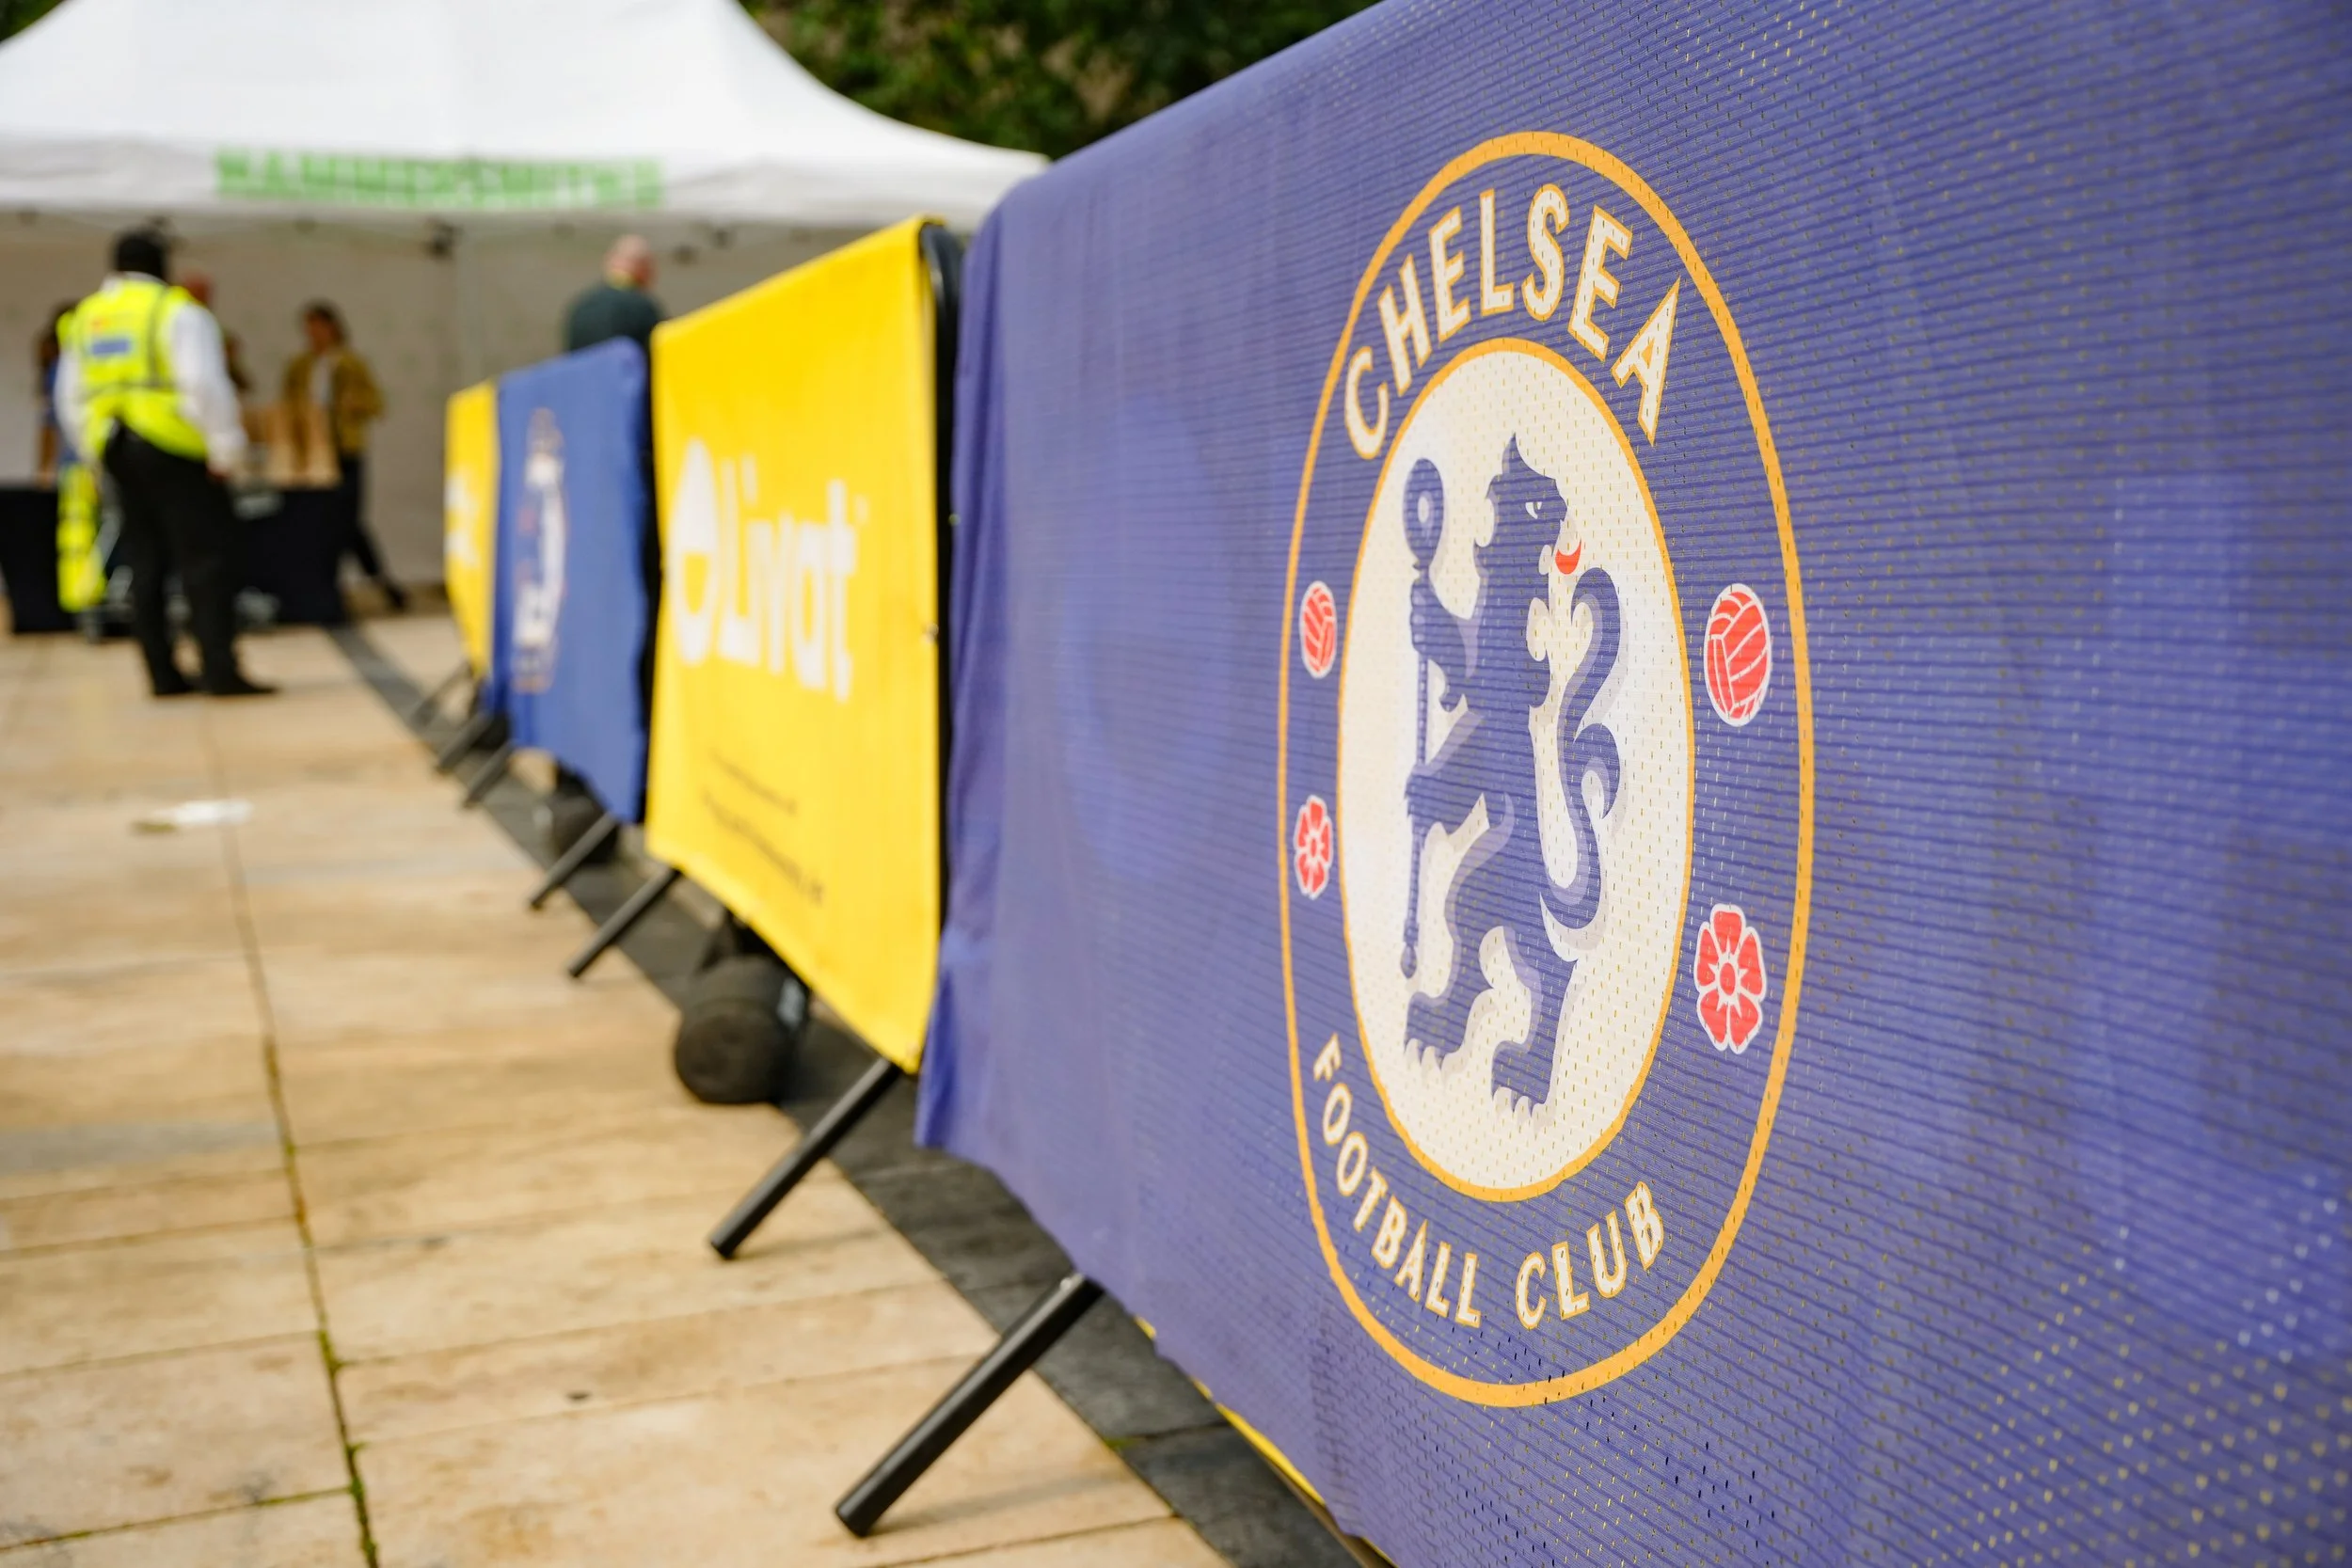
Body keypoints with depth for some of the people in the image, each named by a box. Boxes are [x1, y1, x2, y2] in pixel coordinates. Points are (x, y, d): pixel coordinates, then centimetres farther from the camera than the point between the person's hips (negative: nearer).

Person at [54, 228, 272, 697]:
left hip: (115, 451, 7)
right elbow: (205, 384, -16)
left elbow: (71, 399, 17)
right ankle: (221, 672, -15)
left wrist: (98, 452, 23)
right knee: (207, 557, -7)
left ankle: (162, 675, 12)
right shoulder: (176, 311, -7)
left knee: (145, 564, 11)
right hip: (174, 448, -7)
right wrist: (227, 446, -11)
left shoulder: (85, 318, 15)